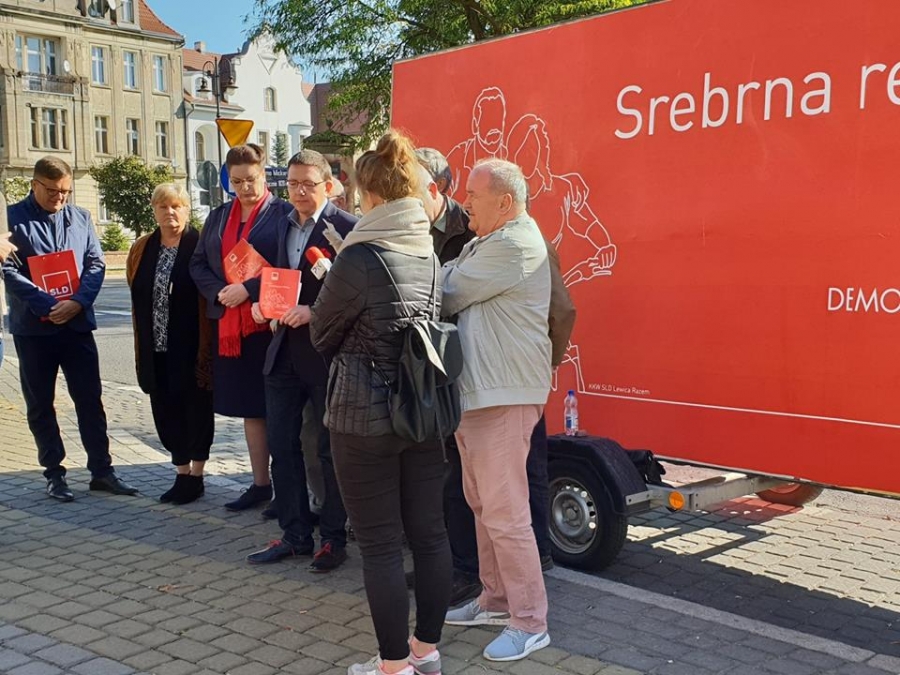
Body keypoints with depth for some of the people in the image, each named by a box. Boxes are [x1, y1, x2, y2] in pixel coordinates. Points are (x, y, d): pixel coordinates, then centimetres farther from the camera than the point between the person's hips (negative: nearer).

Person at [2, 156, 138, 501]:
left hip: (77, 324, 2)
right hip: (33, 327, -2)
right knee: (40, 404, 7)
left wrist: (77, 301, -14)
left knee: (90, 399, 5)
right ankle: (53, 473, 18)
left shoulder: (81, 218, 8)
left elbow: (95, 264, 3)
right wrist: (47, 306, -20)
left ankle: (101, 469, 13)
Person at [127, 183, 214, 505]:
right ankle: (182, 474, 24)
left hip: (191, 347, -5)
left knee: (195, 409, 5)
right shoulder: (142, 249, 9)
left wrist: (207, 346, -11)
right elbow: (137, 299, 13)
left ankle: (195, 476, 17)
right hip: (156, 348, 5)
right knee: (166, 410, 10)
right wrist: (142, 346, 11)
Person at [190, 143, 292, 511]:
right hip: (229, 324, 6)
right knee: (250, 407, 13)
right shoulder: (218, 216, 14)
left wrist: (248, 289, -18)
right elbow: (198, 263, 12)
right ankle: (260, 484, 23)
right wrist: (220, 292, -6)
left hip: (269, 323, -6)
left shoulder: (284, 213, -6)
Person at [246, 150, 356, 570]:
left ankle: (334, 537, 19)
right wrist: (261, 303, -1)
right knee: (281, 445, 11)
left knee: (331, 449, 6)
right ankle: (295, 534, 24)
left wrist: (314, 312, -22)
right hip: (284, 351, 7)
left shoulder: (346, 228, -10)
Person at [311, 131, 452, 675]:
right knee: (429, 532, 13)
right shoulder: (434, 253, 2)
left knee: (380, 544, 3)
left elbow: (322, 336, -3)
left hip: (365, 418, -6)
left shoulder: (359, 260, -17)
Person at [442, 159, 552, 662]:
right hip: (476, 391, 10)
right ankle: (496, 600, 29)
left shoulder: (514, 246, -16)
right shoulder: (489, 243, 19)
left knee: (504, 512, -7)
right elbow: (448, 284, 11)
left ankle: (531, 624, 4)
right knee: (482, 504, 17)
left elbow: (445, 296, -13)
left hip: (505, 394, -10)